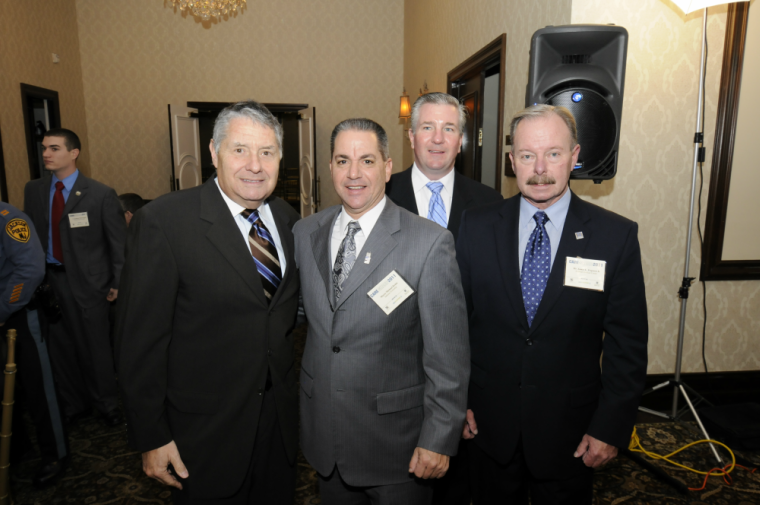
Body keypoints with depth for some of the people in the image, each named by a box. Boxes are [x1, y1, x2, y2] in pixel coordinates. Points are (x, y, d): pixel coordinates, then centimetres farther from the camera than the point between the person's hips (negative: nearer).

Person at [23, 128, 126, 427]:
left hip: (87, 282, -4)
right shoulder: (33, 190, 7)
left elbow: (118, 242, -6)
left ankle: (107, 404, 27)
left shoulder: (100, 194, -8)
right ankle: (73, 404, 34)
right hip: (48, 280, 5)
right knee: (60, 346, 14)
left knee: (96, 346, 6)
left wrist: (118, 283, -7)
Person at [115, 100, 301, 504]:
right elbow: (139, 339, -14)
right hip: (205, 431, -5)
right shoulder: (162, 221, -17)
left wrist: (289, 387, 8)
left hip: (280, 418, 5)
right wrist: (151, 438, -10)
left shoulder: (286, 218, 1)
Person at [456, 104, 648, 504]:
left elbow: (627, 343, -5)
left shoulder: (617, 235, -9)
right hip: (490, 425, 1)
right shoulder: (476, 226, -6)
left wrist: (610, 427, -5)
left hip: (569, 431, -1)